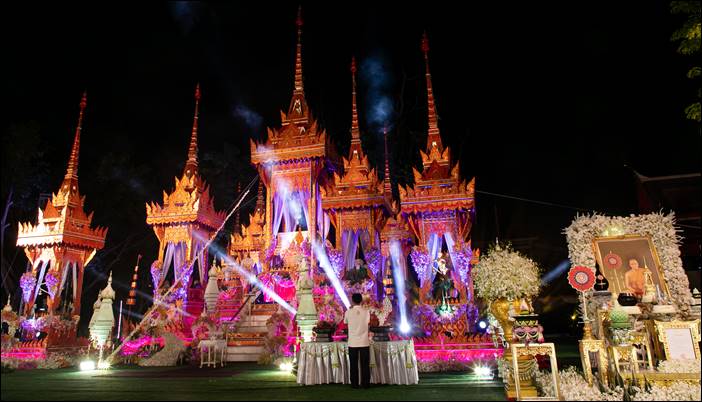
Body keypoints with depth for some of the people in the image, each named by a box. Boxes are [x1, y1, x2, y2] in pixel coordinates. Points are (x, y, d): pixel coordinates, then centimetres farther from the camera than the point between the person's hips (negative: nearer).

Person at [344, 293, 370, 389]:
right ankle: (365, 383, 9)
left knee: (354, 364, 7)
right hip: (364, 342, 0)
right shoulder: (366, 311, -4)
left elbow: (345, 322, 11)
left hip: (352, 342, 0)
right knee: (365, 364, 7)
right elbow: (368, 322, 8)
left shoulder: (348, 312, -6)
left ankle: (354, 384, 10)